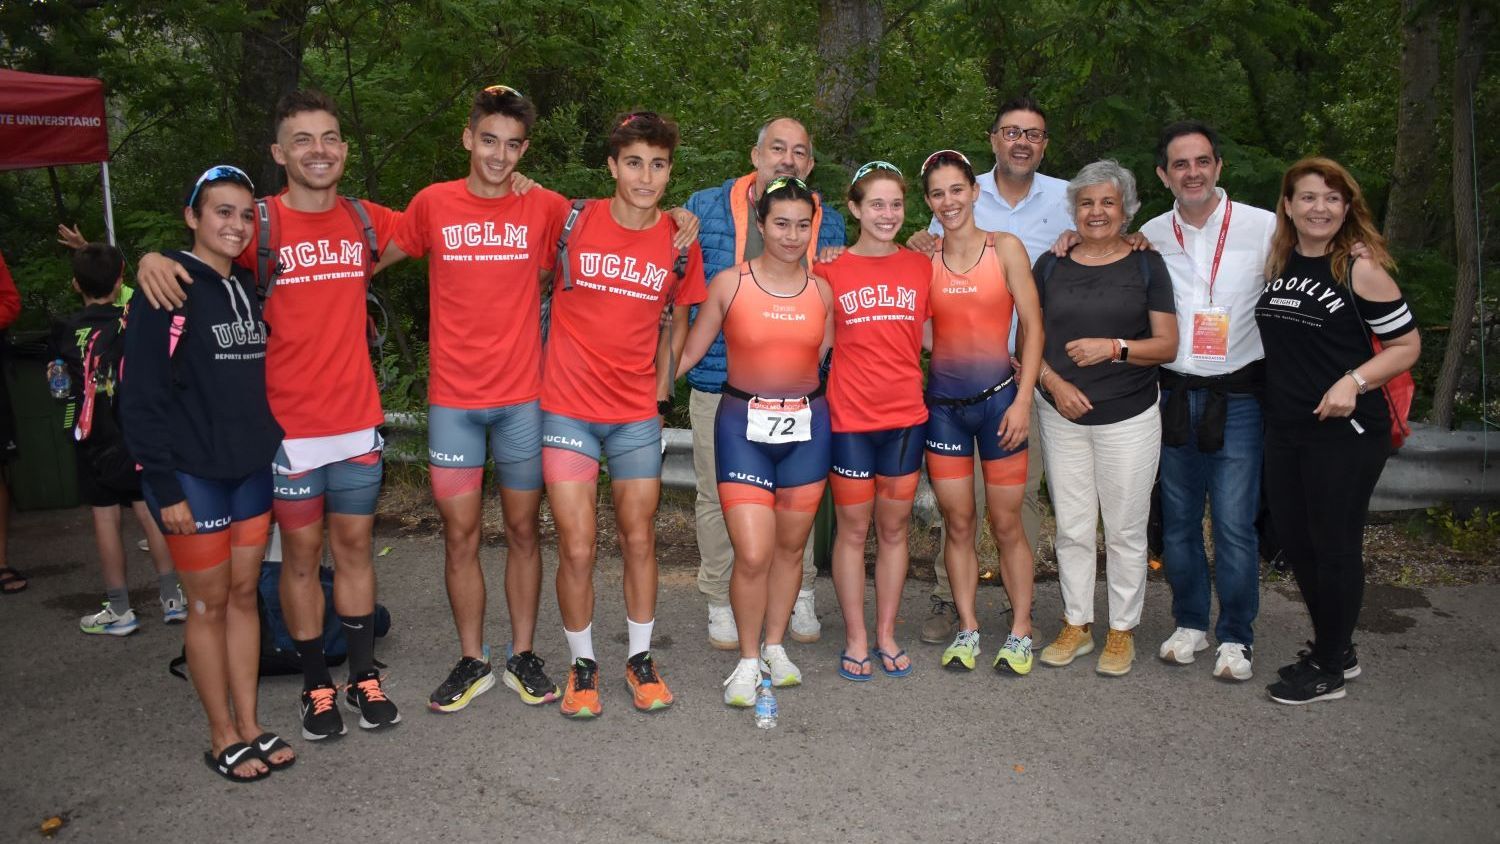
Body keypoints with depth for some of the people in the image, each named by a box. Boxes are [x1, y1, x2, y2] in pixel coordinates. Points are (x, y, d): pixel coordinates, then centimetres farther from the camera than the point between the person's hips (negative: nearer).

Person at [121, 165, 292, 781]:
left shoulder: (250, 290, 10)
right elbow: (141, 396, -13)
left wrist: (275, 452, 9)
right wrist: (165, 487, -15)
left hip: (252, 470, 6)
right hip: (191, 475, -6)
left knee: (244, 595, 11)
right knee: (209, 603, 3)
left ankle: (250, 725, 22)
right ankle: (223, 737, 16)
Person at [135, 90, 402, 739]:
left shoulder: (367, 222, 5)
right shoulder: (260, 223, -6)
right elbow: (195, 253, 0)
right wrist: (152, 259, -23)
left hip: (358, 420, 3)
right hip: (288, 424, -3)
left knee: (354, 546, 12)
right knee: (301, 553, 7)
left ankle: (364, 677, 25)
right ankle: (317, 686, 22)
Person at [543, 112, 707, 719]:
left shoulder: (679, 243, 1)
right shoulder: (572, 222, -5)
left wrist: (661, 393, 10)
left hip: (637, 414, 2)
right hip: (568, 409, -2)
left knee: (639, 540, 10)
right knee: (576, 548, -1)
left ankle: (640, 658, 28)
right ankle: (582, 665, 20)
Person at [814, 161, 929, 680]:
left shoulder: (921, 266, 6)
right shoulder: (830, 269, -2)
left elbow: (930, 338, 12)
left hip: (905, 415, 3)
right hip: (850, 418, -2)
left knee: (894, 528, 11)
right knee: (853, 529, 6)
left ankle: (886, 634, 25)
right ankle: (855, 638, 20)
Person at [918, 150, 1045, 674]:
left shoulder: (1005, 248, -1)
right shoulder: (923, 260, 5)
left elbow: (1032, 326, -3)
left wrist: (1023, 399, -10)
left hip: (998, 397, -2)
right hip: (943, 403, 2)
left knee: (1006, 524, 4)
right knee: (957, 524, 7)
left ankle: (1021, 631, 18)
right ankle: (967, 630, 20)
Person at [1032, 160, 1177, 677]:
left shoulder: (1146, 265, 1)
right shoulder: (1051, 265, 6)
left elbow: (1168, 345, -2)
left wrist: (1114, 347, -18)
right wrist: (1055, 383, -9)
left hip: (1129, 419, -2)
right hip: (1063, 416, 2)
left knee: (1125, 530, 5)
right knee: (1072, 528, 9)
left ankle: (1122, 631, 19)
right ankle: (1076, 626, 23)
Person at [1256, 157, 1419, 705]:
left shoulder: (1360, 268, -9)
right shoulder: (1277, 263, 7)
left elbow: (1407, 344, -6)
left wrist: (1354, 381, -21)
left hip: (1344, 432, -6)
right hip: (1284, 430, 7)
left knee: (1334, 546, 3)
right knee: (1294, 540, 13)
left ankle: (1329, 670, 19)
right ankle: (1336, 649, 33)